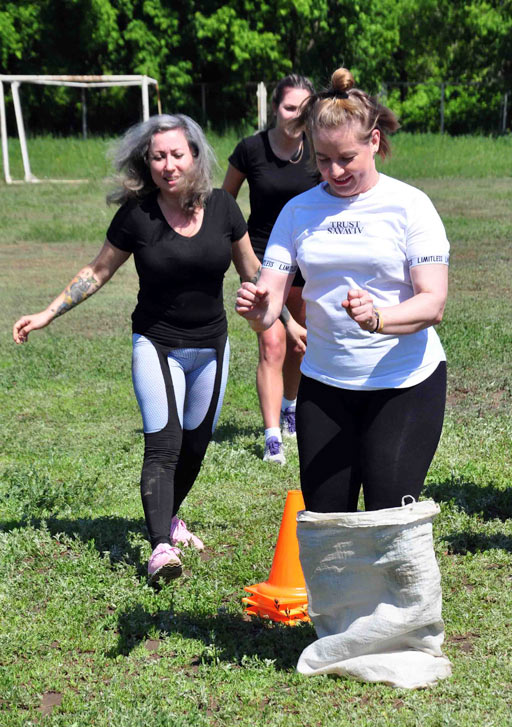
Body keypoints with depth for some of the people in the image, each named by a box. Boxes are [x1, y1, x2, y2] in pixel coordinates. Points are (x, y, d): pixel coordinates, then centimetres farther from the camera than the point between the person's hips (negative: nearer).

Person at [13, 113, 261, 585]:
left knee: (196, 444, 12)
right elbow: (98, 271, 0)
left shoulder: (221, 206, -6)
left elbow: (251, 269, 7)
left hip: (211, 346, 3)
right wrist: (47, 314, -3)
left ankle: (169, 516, 36)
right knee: (163, 444, -15)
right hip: (157, 344, -3)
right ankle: (162, 546, -15)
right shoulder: (136, 214, -12)